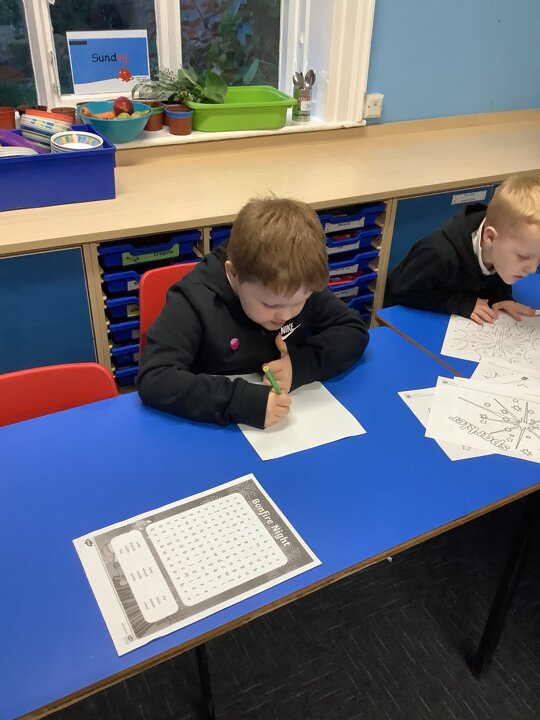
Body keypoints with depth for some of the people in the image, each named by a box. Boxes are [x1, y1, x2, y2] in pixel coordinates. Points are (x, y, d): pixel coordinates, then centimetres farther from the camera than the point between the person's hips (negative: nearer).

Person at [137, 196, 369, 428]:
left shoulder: (298, 288, -8)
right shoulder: (195, 300, -22)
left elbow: (354, 330, -3)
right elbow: (152, 380, -29)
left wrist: (302, 363, -21)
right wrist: (242, 401, -39)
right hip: (218, 430, -3)